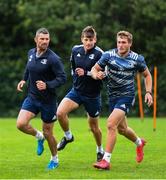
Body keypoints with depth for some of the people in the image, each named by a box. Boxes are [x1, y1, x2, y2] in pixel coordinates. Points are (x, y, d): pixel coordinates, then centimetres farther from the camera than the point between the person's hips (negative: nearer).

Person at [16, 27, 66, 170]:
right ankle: (39, 137, 17)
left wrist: (47, 85, -32)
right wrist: (24, 80, 10)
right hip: (32, 97, 5)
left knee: (48, 133, 5)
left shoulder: (53, 59, -17)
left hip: (48, 100, -5)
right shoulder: (31, 53, 3)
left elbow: (62, 78, -19)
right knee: (21, 124, -15)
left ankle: (54, 159, 31)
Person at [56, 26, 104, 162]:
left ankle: (100, 150, 37)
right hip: (76, 90, 4)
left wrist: (86, 73, -26)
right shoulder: (76, 50, 0)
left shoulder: (99, 54, -17)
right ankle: (68, 136, 8)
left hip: (92, 94, -4)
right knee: (60, 112, -19)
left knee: (94, 126, 10)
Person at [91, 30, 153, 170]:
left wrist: (148, 92, -3)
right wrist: (96, 75, -23)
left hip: (127, 95, -4)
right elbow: (94, 69, 1)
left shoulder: (137, 59, -7)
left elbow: (147, 75, 8)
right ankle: (139, 142, 51)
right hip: (113, 95, 4)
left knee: (111, 124, -21)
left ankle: (106, 160, -17)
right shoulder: (108, 55, -5)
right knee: (122, 129, 18)